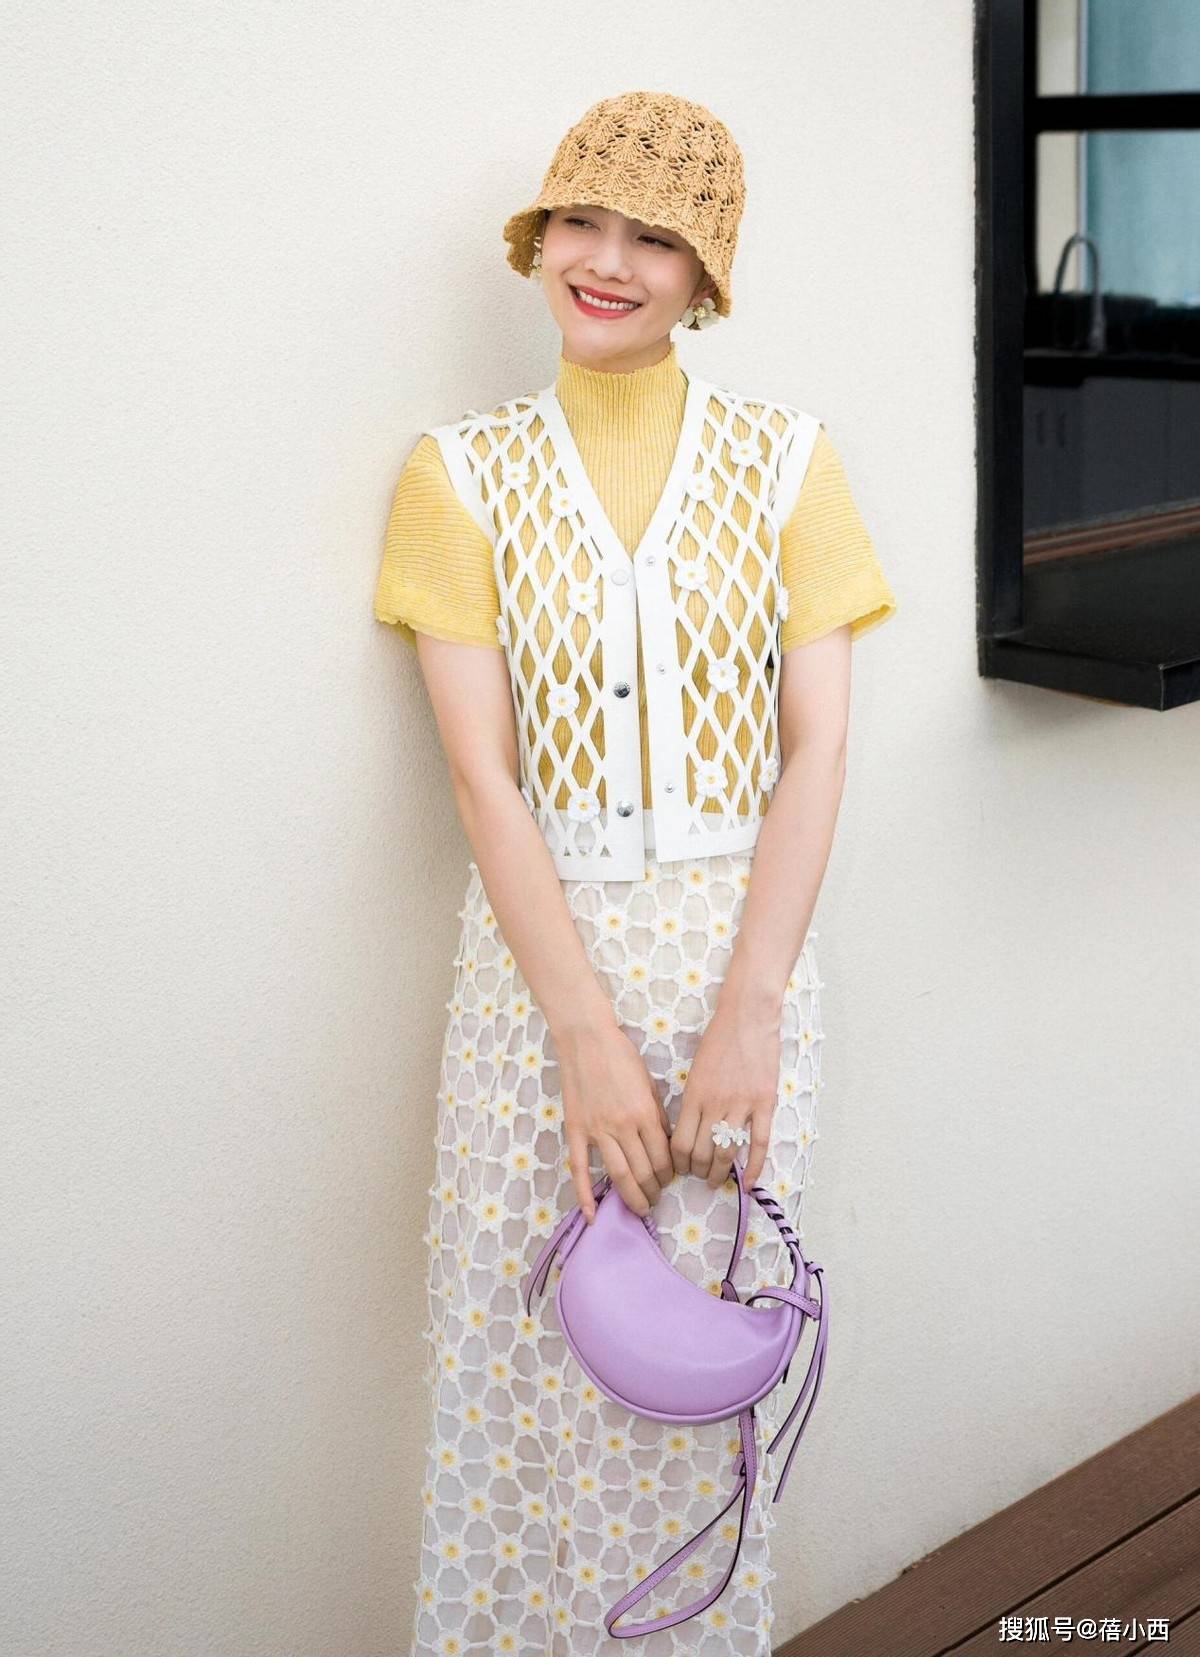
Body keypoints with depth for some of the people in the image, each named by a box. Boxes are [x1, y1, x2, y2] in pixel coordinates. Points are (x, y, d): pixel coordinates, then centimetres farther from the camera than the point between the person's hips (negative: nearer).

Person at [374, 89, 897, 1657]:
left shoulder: (787, 459, 3)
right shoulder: (463, 475, 2)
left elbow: (817, 750, -2)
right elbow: (483, 772, -5)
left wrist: (746, 1013, -12)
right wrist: (587, 1035, -14)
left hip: (738, 946, 0)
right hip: (541, 954, 0)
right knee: (533, 1357, 5)